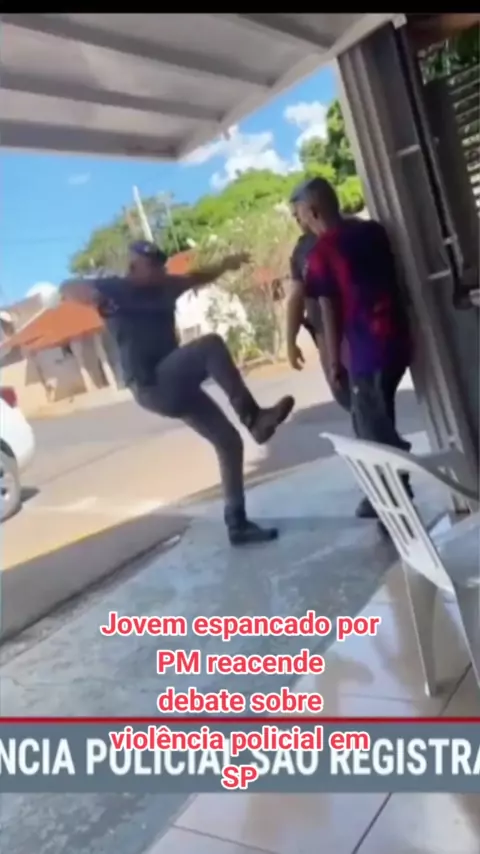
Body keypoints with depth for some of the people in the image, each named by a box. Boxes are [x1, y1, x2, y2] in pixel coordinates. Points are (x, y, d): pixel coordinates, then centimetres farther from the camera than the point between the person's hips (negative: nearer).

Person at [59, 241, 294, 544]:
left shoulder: (163, 286, 17)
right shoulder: (115, 289, -2)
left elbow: (198, 278, 30)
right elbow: (68, 288, -8)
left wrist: (224, 265, 11)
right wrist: (94, 296, -31)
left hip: (175, 385, 8)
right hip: (152, 387, -8)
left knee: (229, 441, 4)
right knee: (211, 345, -26)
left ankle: (238, 524, 11)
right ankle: (254, 417, -23)